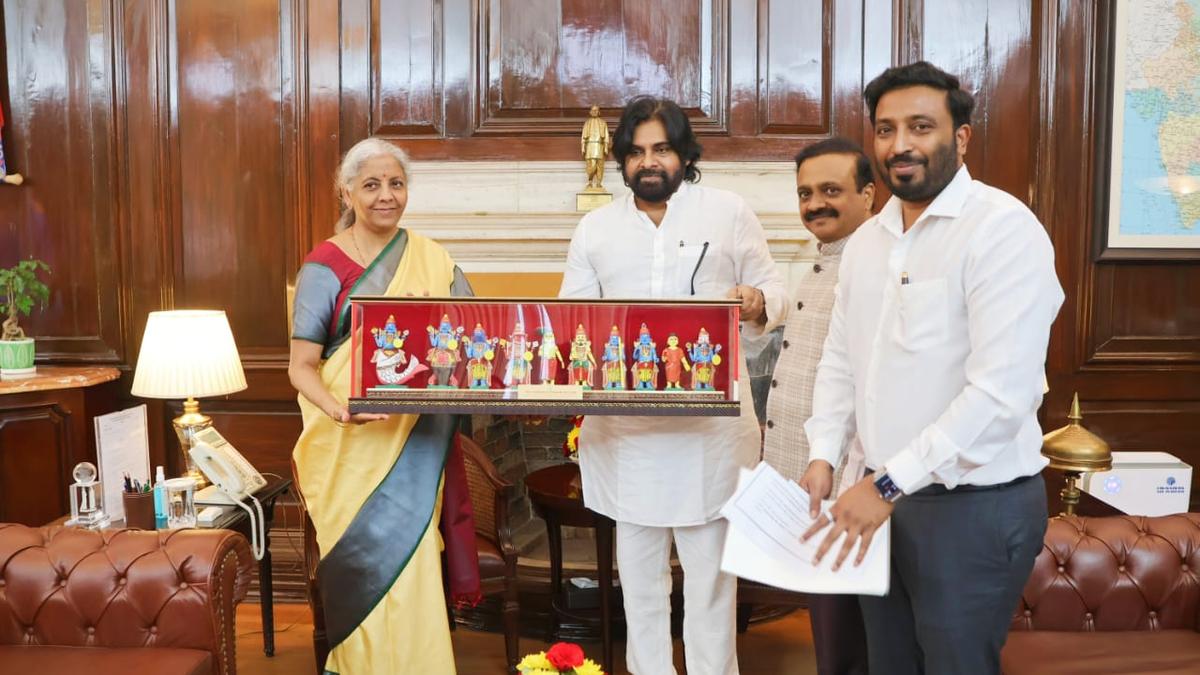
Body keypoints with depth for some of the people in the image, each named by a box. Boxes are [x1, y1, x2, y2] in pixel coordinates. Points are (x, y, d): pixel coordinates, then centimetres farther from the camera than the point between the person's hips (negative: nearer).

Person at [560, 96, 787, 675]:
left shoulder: (729, 212, 5)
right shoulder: (595, 228, 11)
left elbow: (774, 293, 5)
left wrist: (758, 303, -17)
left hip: (711, 420, -2)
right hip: (626, 424, 3)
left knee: (710, 563, 5)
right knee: (638, 566, 13)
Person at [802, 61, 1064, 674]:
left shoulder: (1002, 228, -16)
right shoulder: (866, 240, 9)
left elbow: (1002, 391, -23)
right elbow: (839, 360, 13)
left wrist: (887, 484, -22)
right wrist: (824, 457, -2)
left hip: (976, 506, -7)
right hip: (885, 494, 7)